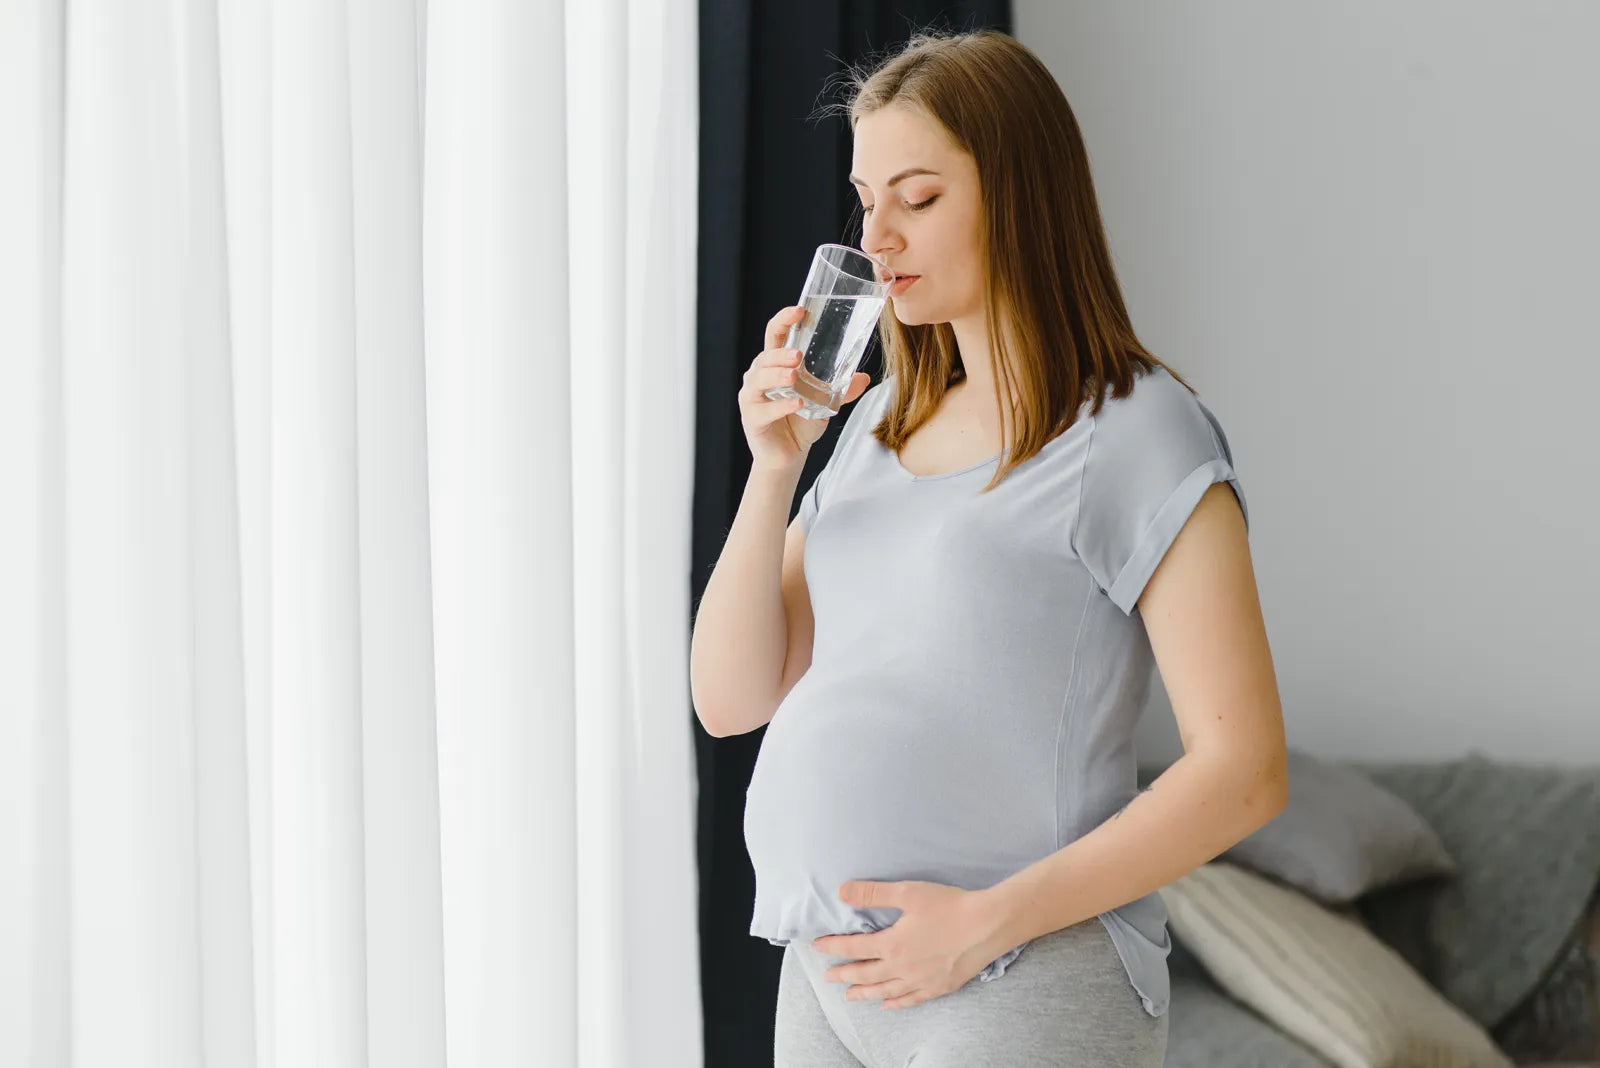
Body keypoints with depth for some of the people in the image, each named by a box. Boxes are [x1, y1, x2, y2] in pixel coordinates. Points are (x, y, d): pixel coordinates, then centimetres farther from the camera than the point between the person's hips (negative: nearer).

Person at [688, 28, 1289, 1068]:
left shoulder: (1137, 433, -8)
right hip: (826, 973, 6)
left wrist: (987, 920, -18)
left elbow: (1243, 769, -14)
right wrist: (774, 468, -4)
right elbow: (731, 699, 9)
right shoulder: (879, 420, 12)